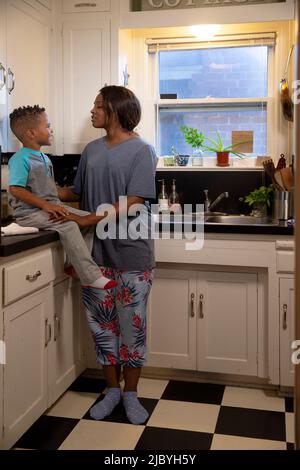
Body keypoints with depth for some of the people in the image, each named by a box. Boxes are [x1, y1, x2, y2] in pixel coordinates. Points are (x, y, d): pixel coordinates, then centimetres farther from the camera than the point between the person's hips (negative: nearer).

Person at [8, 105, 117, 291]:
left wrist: (56, 203, 4)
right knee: (69, 226, -29)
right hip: (30, 211, -9)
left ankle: (75, 264, 0)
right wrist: (45, 205, -24)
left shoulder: (45, 158, 17)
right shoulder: (20, 159, -12)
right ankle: (91, 276, -26)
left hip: (51, 205, 9)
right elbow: (16, 190, -21)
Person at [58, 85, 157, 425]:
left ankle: (130, 393, 24)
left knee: (132, 324, 6)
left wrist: (86, 220, -17)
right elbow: (75, 192, 17)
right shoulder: (91, 151, 9)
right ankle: (112, 389, 27)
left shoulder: (141, 150, -7)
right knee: (101, 323, 10)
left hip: (131, 252, -5)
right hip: (98, 252, 5)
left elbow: (132, 203, -15)